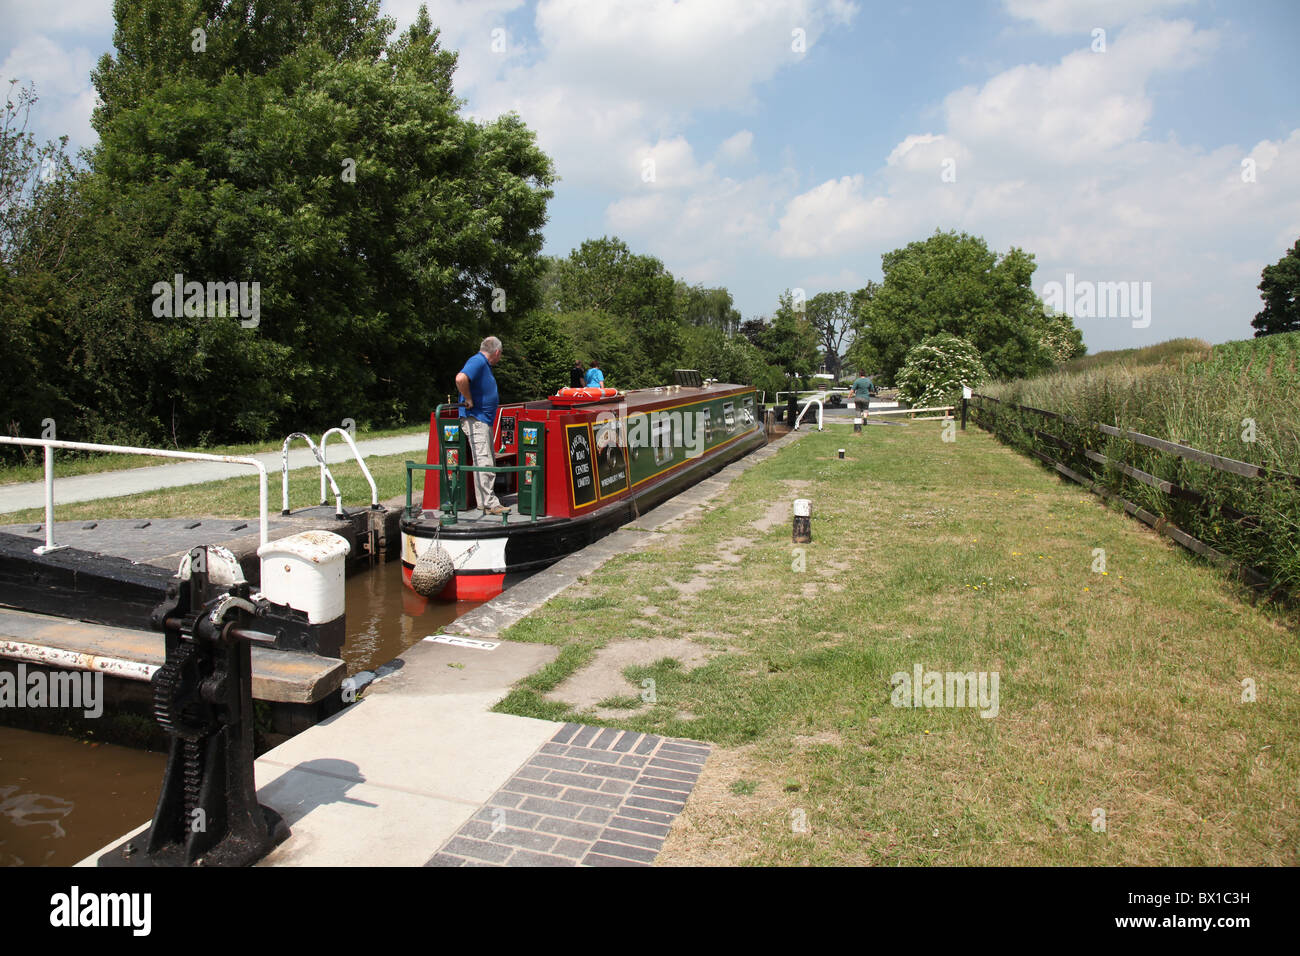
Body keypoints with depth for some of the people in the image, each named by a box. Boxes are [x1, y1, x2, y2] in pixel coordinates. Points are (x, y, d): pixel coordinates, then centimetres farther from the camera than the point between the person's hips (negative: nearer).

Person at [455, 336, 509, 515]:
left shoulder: (485, 365, 18)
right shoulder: (477, 362, -14)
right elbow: (461, 379, -32)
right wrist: (469, 400, -22)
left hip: (485, 419, 11)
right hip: (475, 419, -11)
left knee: (489, 461, 14)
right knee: (483, 461, -11)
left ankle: (484, 500, 21)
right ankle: (489, 504, -11)